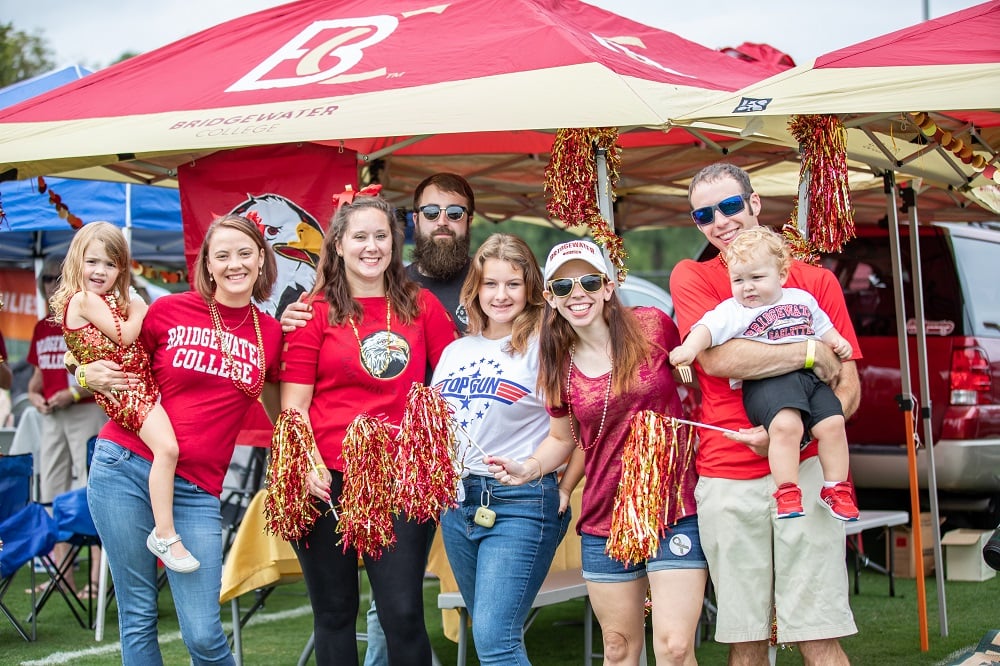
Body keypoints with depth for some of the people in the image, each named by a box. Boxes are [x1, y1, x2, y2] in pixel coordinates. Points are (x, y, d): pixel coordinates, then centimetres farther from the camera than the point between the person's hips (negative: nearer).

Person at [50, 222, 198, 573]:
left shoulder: (114, 300, 18)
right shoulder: (83, 298, -10)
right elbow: (124, 336, -14)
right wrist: (138, 312, 2)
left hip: (141, 382, 10)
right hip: (122, 389, -10)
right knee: (166, 446, -25)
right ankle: (165, 534, -21)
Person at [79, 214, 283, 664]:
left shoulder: (270, 334, 7)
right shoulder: (170, 311, 1)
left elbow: (280, 413, 19)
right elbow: (115, 369, 13)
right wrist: (91, 376, -6)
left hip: (195, 490, 1)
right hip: (125, 469, -1)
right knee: (137, 617, 4)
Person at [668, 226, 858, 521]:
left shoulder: (802, 299, 21)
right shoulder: (732, 311, 5)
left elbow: (822, 327, 32)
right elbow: (708, 328, -9)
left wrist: (837, 342, 14)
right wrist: (690, 347, -27)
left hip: (811, 376, 5)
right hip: (765, 383, -5)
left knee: (832, 423, -12)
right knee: (786, 425, -29)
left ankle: (836, 489, 7)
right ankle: (787, 493, -18)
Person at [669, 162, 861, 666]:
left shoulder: (816, 281, 9)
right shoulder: (691, 277, 7)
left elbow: (849, 388, 5)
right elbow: (716, 358, -11)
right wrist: (809, 352, -6)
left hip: (804, 469, 0)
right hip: (726, 479, 0)